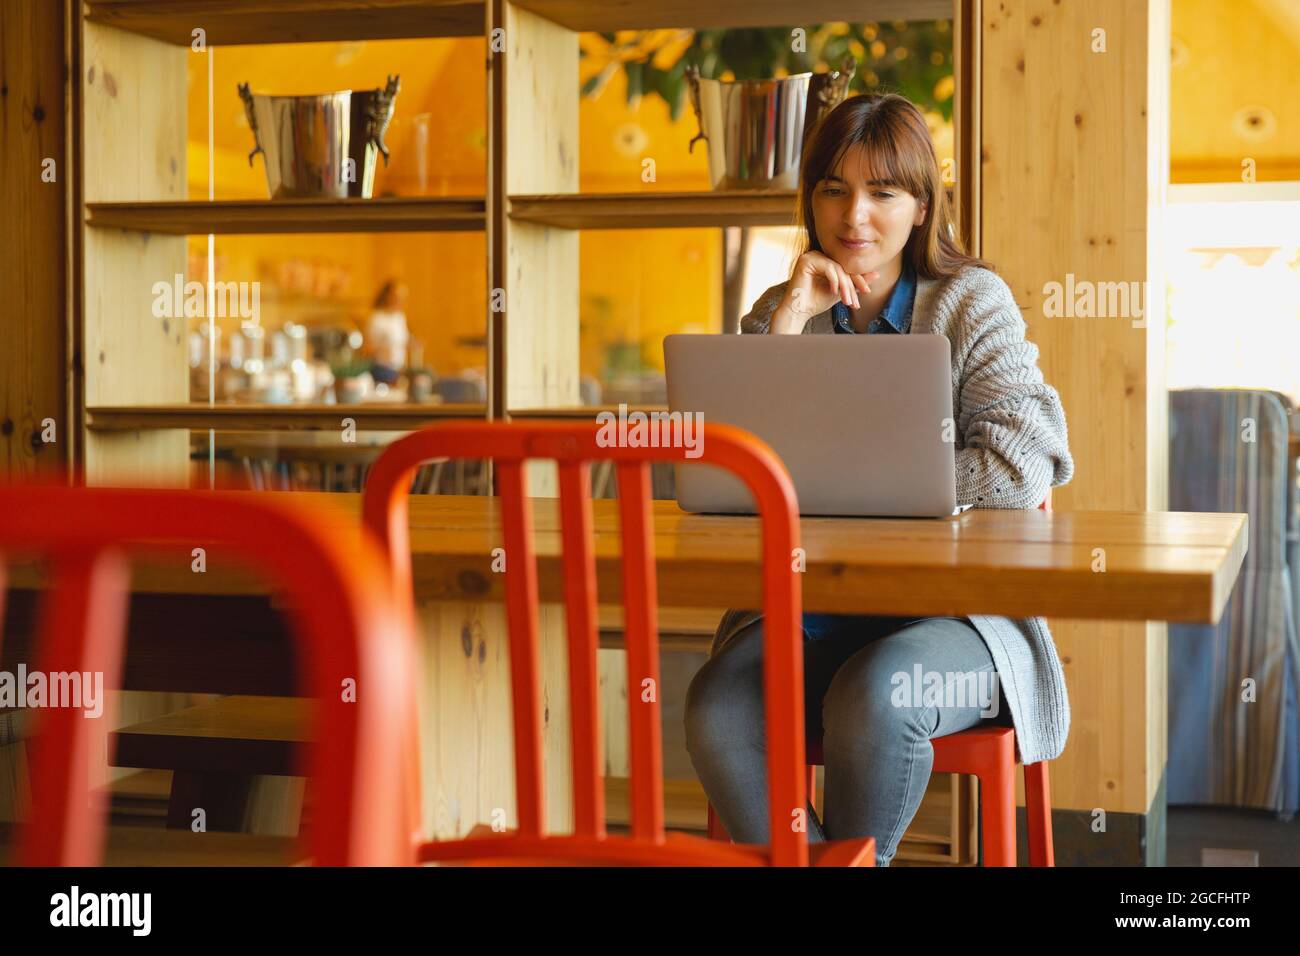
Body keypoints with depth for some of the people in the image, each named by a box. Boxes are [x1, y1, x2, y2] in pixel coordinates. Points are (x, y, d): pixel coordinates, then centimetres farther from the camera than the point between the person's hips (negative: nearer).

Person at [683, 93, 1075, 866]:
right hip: (802, 608, 3)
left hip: (953, 607, -2)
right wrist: (789, 323, -6)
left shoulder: (971, 302, 5)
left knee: (873, 697, -34)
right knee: (717, 708, -28)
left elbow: (1020, 468, -9)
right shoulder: (780, 315, 13)